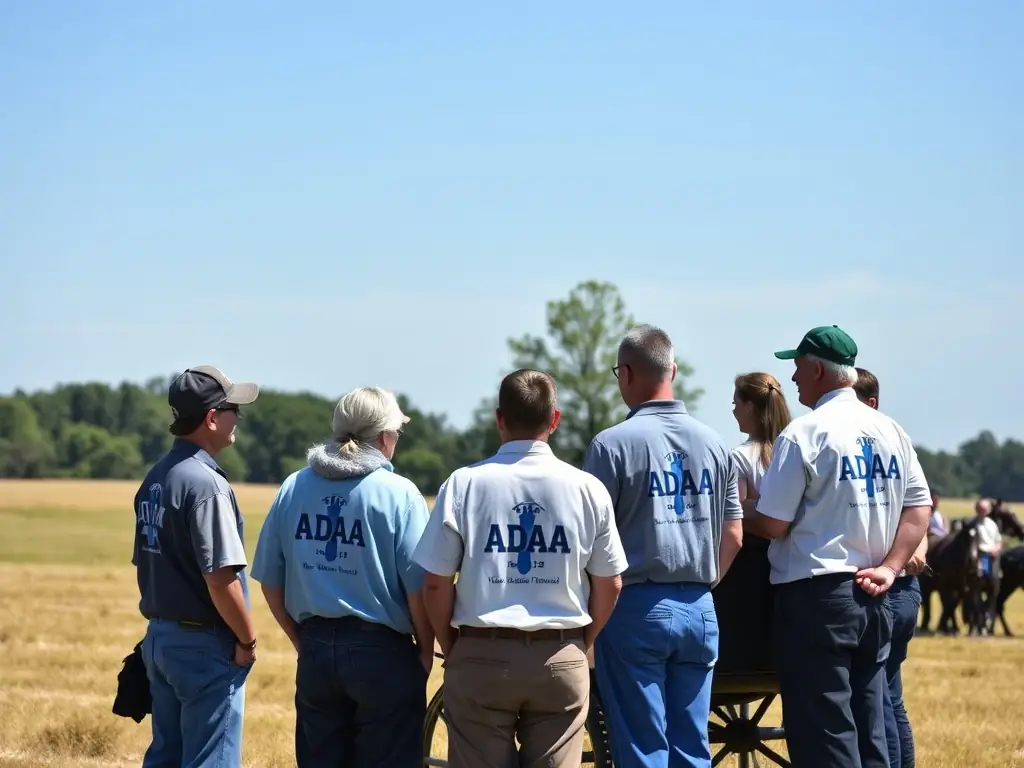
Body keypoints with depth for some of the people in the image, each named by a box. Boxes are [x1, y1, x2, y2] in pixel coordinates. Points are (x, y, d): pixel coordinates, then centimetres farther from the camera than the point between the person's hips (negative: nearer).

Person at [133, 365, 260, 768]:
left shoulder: (154, 478, 8)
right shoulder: (206, 483, -19)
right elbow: (220, 579, -22)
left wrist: (165, 624, 19)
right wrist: (247, 640, -11)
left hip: (159, 638, 9)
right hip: (204, 644, -9)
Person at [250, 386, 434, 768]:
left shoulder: (293, 489, 3)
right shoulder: (398, 494, -11)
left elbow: (270, 579, 6)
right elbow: (419, 587, -13)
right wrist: (426, 650, 1)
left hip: (316, 650, 5)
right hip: (381, 652, -5)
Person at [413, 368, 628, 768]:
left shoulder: (464, 484, -5)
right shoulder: (587, 489, -1)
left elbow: (436, 583, -4)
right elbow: (609, 586, 4)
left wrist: (451, 647, 10)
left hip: (481, 659, -1)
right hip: (561, 660, 1)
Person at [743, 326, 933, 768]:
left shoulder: (805, 433, -10)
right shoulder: (891, 432, 10)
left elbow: (772, 524, -11)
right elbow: (919, 508, 9)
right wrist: (888, 567, 5)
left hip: (816, 593, -7)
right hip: (870, 598, 7)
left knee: (823, 731, -4)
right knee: (870, 729, 11)